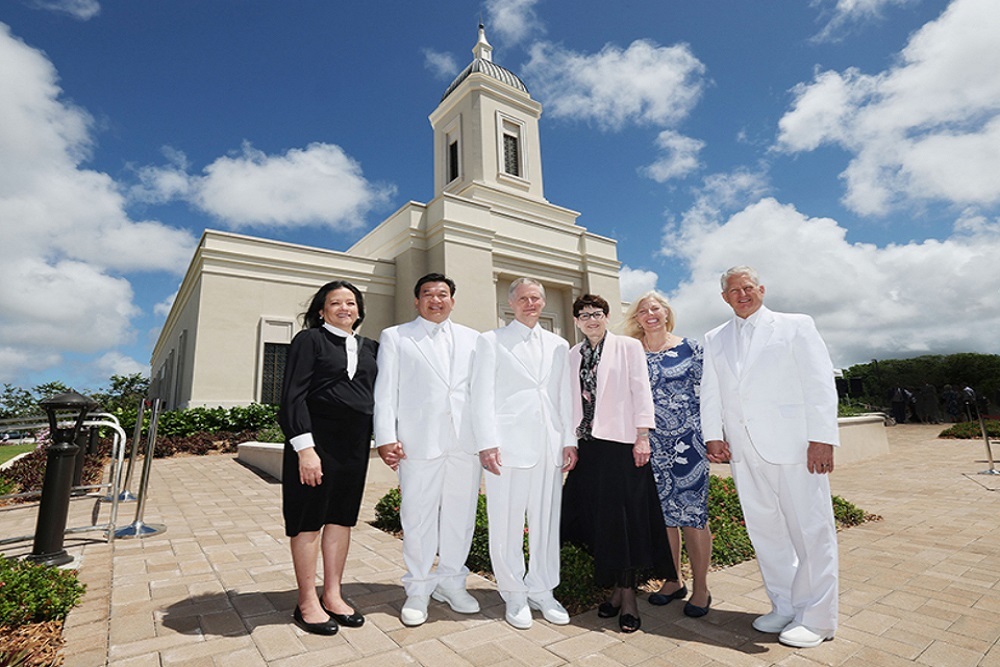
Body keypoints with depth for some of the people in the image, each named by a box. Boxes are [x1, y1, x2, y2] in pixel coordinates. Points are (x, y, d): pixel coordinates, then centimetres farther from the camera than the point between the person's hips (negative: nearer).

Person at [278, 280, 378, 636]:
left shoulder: (369, 348, 11)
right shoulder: (309, 339, -3)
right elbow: (293, 395, -10)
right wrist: (304, 446, -17)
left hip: (355, 443, 5)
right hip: (316, 439, -5)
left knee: (342, 516, 12)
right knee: (309, 519, 6)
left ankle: (332, 595, 25)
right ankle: (307, 603, 20)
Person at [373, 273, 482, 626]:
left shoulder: (473, 339, 15)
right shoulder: (394, 337, 10)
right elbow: (385, 391, 4)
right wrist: (386, 437, -6)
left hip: (467, 441, 3)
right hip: (419, 442, -2)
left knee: (461, 514, 11)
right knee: (418, 517, 4)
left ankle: (451, 582, 29)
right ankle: (418, 590, 23)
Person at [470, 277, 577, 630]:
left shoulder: (558, 346, 16)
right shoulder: (491, 341, 5)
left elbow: (565, 397, 15)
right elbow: (482, 395, -2)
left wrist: (569, 440, 7)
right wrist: (487, 443, -10)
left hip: (550, 448, 4)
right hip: (508, 446, -3)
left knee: (547, 522, 10)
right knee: (507, 524, 4)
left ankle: (542, 591, 28)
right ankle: (515, 595, 23)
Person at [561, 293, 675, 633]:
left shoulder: (628, 346, 2)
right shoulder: (572, 355, 12)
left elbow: (640, 390, -3)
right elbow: (571, 399, 12)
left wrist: (642, 436, -9)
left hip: (621, 442, -4)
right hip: (588, 443, 4)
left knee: (625, 518, 0)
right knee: (598, 518, 7)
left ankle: (629, 595, 13)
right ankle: (615, 589, 22)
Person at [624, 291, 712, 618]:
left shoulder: (690, 348, 1)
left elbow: (706, 391, 2)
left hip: (688, 440, -2)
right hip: (651, 443, 2)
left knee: (692, 512, 2)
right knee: (663, 513, 10)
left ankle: (700, 587, 19)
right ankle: (673, 581, 27)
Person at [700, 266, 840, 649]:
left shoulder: (796, 326, 5)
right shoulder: (715, 339, 15)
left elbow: (819, 384, -2)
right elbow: (711, 391, 11)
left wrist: (822, 438, -10)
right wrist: (713, 435, 1)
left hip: (793, 444, -3)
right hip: (743, 451, 4)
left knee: (810, 530, 3)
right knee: (764, 531, 10)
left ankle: (816, 618, 17)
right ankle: (784, 607, 25)